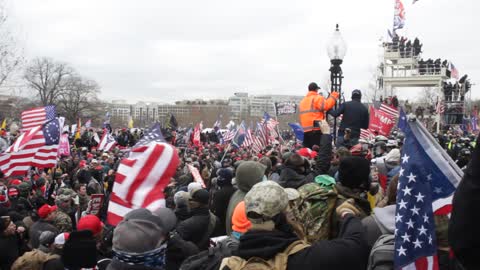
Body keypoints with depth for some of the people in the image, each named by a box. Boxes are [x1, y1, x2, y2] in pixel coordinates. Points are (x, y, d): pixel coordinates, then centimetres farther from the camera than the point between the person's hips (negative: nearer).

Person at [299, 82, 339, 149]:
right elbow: (326, 105, -17)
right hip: (316, 129, -8)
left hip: (305, 130, 8)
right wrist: (333, 96, -7)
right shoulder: (317, 98, -4)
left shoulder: (303, 101, 21)